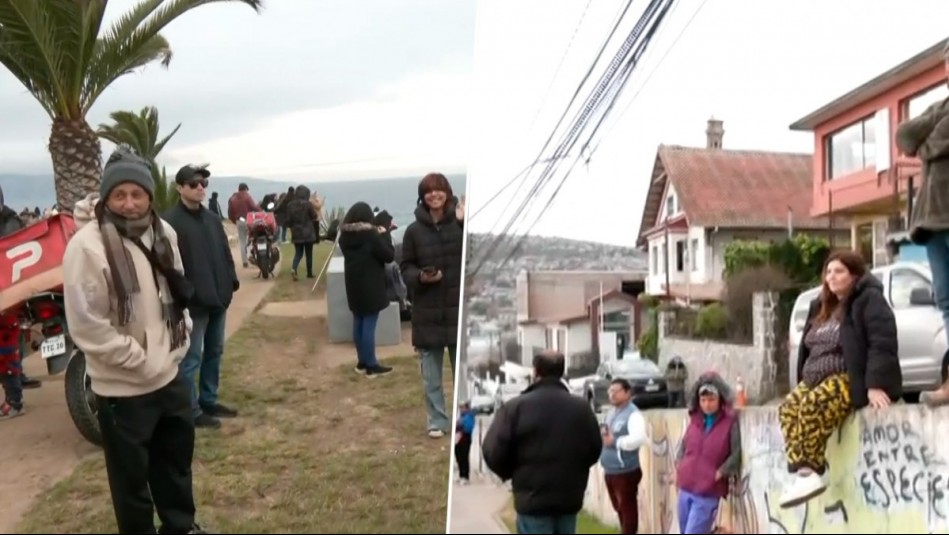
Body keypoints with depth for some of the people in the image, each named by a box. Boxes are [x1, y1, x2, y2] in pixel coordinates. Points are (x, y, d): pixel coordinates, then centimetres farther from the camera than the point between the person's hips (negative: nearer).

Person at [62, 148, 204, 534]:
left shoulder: (163, 232, 1)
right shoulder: (87, 246, -20)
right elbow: (88, 327, -22)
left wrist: (180, 341, 4)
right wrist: (143, 363, -18)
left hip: (171, 375, 7)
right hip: (122, 388, -7)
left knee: (176, 459, 24)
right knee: (132, 475, 10)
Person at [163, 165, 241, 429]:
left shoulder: (212, 218, 12)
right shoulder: (170, 221, -13)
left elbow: (225, 253, 17)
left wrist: (231, 281, 7)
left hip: (218, 298, 8)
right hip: (192, 302, -8)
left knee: (214, 353, 17)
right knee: (192, 358, 2)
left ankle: (209, 401, 30)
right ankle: (192, 411, 12)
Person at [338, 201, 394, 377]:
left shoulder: (345, 236, 2)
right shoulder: (371, 235, -16)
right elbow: (389, 255, -12)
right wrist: (384, 235, 1)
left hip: (354, 286, 7)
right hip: (371, 286, -7)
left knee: (358, 324, 13)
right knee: (369, 326, -3)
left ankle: (362, 362, 22)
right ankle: (371, 366, 3)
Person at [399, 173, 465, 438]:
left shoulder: (462, 222, -4)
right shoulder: (414, 230, 0)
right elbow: (406, 268, 5)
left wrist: (465, 223, -25)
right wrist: (420, 277, -15)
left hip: (459, 308, -1)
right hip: (427, 311, 1)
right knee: (431, 373, 10)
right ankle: (437, 421, 23)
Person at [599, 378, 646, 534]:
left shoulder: (633, 414, -15)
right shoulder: (611, 413, 13)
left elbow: (639, 439, -30)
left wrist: (615, 441, -25)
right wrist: (601, 436, 1)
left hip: (626, 472, -9)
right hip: (609, 471, 9)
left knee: (628, 509, 0)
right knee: (619, 508, 20)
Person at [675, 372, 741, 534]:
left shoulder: (730, 421, -8)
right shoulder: (695, 418, 6)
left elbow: (736, 454, -7)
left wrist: (719, 473, -12)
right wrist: (679, 465, 6)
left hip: (708, 493, -6)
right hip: (685, 488, 6)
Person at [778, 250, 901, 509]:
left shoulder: (869, 300, -6)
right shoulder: (822, 306, 20)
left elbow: (882, 344, -17)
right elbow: (808, 347, 26)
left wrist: (875, 385, -27)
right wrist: (805, 380, 17)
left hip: (853, 379, -8)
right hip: (818, 377, 8)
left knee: (812, 406, -33)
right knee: (788, 407, -20)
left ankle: (809, 473, -30)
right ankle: (804, 472, -31)